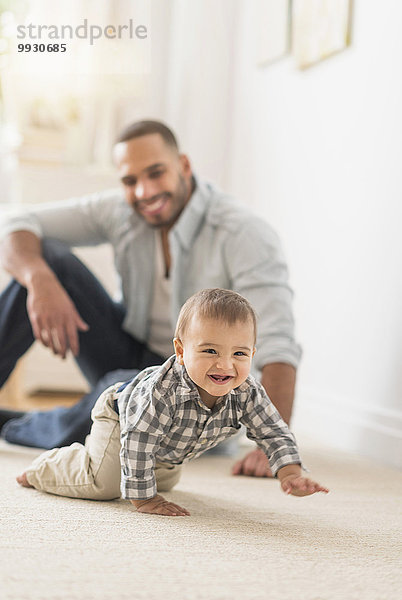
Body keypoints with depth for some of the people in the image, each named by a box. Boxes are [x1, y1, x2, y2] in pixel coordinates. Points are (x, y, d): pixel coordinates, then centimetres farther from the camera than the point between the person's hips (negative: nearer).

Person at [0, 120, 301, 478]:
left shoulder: (248, 237, -22)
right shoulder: (121, 211, -7)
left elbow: (277, 347, -32)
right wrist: (40, 280, -31)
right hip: (129, 358, 5)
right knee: (47, 255, -14)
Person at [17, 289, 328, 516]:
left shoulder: (247, 393, -33)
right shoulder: (163, 390, -49)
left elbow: (275, 433, -23)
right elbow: (137, 442, -43)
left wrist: (291, 474, -40)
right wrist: (142, 499, -39)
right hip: (121, 416, -6)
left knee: (165, 482, 30)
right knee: (102, 485, -17)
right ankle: (44, 468, 12)